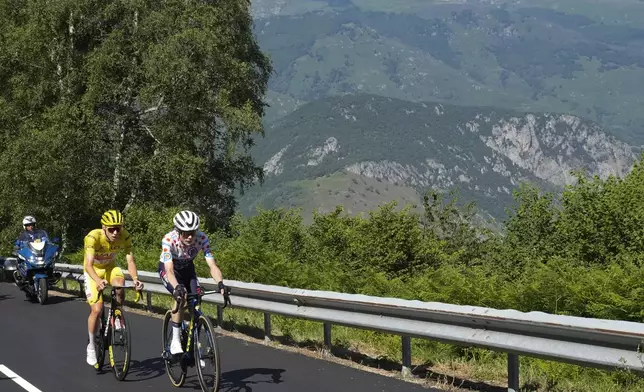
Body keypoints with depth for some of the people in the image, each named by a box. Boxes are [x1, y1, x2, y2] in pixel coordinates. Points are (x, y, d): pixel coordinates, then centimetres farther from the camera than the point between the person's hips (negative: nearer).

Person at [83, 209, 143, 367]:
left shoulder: (125, 236, -24)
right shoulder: (93, 237, -34)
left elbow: (130, 261, -28)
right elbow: (89, 265, -42)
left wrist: (135, 279, -47)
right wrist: (98, 281, -62)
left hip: (110, 267, 2)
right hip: (94, 271, -2)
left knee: (119, 287, -31)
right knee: (97, 309, -12)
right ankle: (91, 347, 7)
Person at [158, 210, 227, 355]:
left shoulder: (202, 238, -31)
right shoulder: (169, 240, -37)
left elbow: (212, 265, -35)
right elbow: (170, 270, -43)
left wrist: (220, 283, -54)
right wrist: (177, 287, -62)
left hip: (187, 268, 3)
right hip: (167, 267, -3)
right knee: (181, 297, -28)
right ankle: (175, 340, -19)